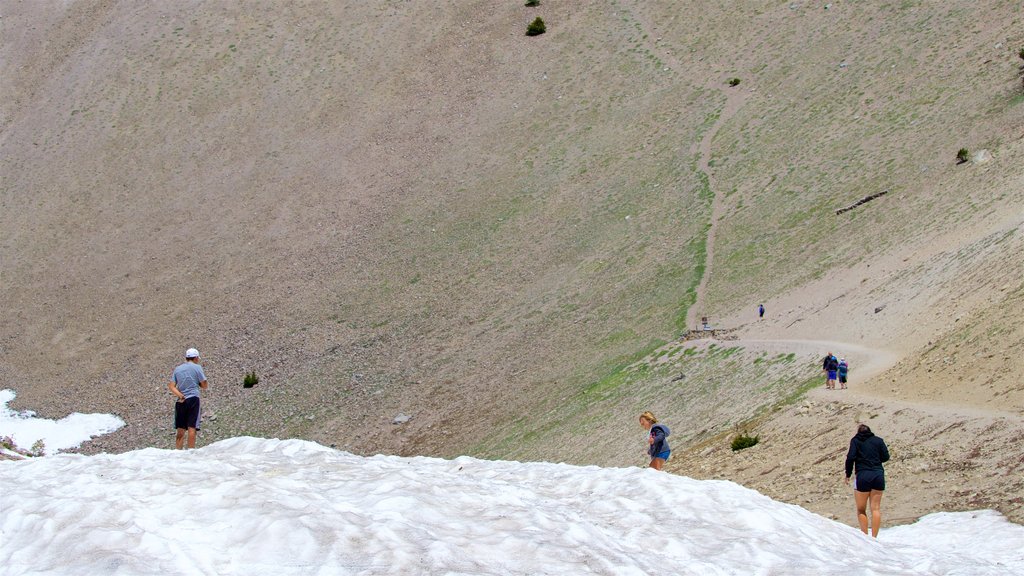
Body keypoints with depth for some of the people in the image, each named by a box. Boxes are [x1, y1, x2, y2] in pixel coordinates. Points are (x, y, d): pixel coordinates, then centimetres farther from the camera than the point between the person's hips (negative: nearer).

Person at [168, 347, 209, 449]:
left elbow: (171, 386, 4)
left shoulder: (177, 369, 14)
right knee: (192, 428, -6)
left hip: (181, 401, 4)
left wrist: (180, 395, -7)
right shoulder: (197, 367, 0)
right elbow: (204, 386, 2)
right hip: (193, 399, -4)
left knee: (180, 429, 8)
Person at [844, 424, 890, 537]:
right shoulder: (878, 440, 12)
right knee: (876, 508, 6)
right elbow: (886, 457, 7)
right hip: (878, 475, 3)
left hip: (863, 476, -3)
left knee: (861, 510, 6)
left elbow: (851, 457, -6)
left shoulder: (855, 440, 5)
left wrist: (848, 474, 3)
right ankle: (874, 537, 1)